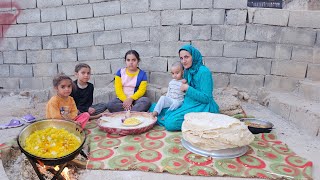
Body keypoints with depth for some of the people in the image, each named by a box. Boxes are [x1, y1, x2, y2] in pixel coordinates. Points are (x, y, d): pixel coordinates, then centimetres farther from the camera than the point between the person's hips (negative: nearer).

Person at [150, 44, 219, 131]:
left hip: (201, 108, -8)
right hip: (188, 104, 9)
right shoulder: (187, 71, 10)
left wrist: (187, 88, -18)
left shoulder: (204, 72, -15)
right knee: (154, 107, 4)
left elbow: (206, 98, -19)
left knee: (171, 123, -27)